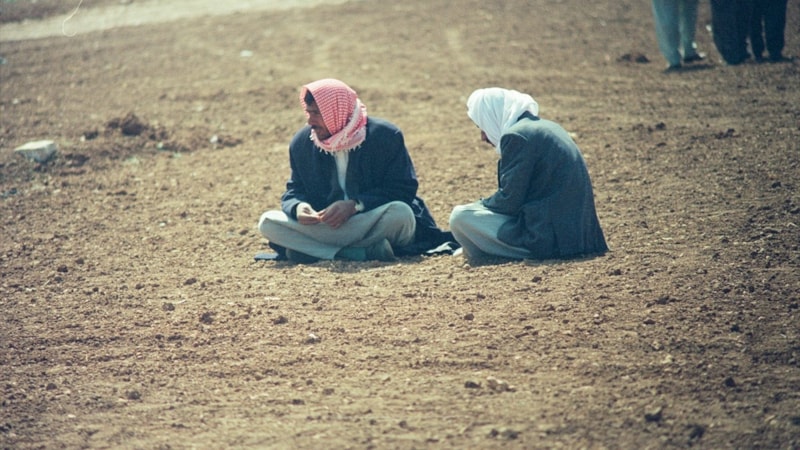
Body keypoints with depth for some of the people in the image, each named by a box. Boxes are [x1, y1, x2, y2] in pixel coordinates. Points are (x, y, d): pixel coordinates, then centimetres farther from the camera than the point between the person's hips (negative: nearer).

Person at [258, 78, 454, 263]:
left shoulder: (386, 136, -8)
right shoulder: (301, 143, 5)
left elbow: (403, 189, -11)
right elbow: (293, 192, 8)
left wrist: (355, 205, -25)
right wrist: (297, 208, -19)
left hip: (373, 223, -3)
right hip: (324, 225, 3)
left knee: (400, 213, -38)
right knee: (268, 222, -23)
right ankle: (363, 253, -31)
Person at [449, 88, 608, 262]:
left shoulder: (516, 135, -12)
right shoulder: (546, 128, 17)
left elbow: (508, 202, -13)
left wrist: (481, 205, 4)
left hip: (547, 239, -10)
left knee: (460, 217, -9)